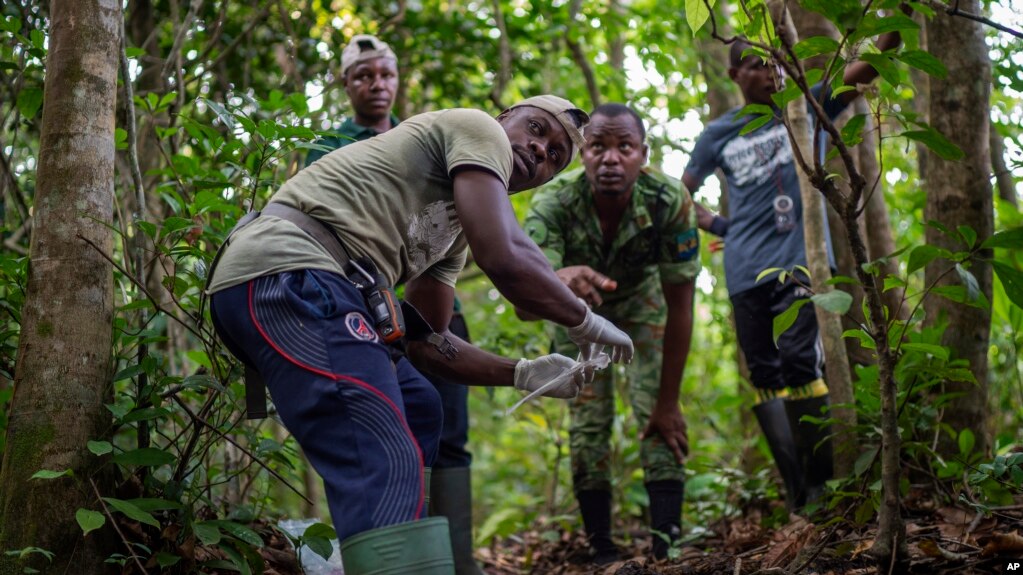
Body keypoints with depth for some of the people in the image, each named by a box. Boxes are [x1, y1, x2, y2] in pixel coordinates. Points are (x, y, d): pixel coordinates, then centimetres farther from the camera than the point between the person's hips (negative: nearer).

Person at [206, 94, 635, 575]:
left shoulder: (455, 230, 30)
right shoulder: (478, 129, 4)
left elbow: (427, 343, 27)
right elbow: (505, 259, -11)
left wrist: (522, 374, 17)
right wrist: (586, 323, 4)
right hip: (284, 274, -11)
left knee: (417, 411, 26)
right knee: (387, 467, -21)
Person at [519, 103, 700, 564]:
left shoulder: (670, 201, -35)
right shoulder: (553, 205, -37)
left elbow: (680, 308, -25)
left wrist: (669, 401, -20)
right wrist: (558, 280, -76)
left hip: (641, 298, 0)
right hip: (577, 306, 0)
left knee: (657, 415, -11)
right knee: (588, 422, -4)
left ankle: (668, 546, -6)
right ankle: (602, 551, 5)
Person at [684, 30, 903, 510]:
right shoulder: (719, 134, 11)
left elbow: (864, 70, -6)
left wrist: (896, 27, -23)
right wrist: (717, 226, 8)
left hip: (803, 258, -3)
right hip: (747, 268, 3)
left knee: (800, 362, -16)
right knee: (765, 375, 2)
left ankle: (821, 479, -8)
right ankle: (795, 489, 8)